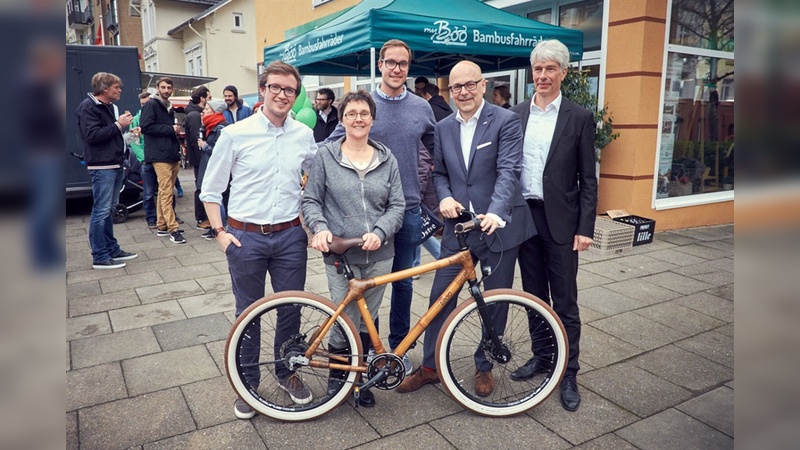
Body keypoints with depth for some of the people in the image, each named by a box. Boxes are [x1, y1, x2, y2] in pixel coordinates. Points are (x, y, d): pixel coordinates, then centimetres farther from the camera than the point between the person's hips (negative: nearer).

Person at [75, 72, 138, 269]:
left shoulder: (110, 106, 18)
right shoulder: (88, 107, -9)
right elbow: (92, 135, -20)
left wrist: (123, 125, 7)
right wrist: (118, 125, -15)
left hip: (115, 165, 9)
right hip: (102, 167, -9)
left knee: (108, 210, 14)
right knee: (101, 211, -6)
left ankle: (112, 249, 21)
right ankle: (100, 257, -2)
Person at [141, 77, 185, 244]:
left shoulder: (169, 107, 22)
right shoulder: (151, 105, -4)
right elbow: (145, 127, -15)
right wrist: (170, 129, -13)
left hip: (172, 155, 8)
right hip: (160, 156, -8)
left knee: (165, 192, 11)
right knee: (166, 192, -11)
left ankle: (161, 226, 17)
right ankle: (173, 229, -12)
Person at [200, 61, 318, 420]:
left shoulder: (304, 135, 2)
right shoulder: (235, 134, -5)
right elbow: (211, 190, 1)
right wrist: (220, 232, -5)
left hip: (291, 236, 2)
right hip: (245, 238, -2)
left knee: (291, 310, 11)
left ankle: (287, 372, 34)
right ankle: (247, 383, 29)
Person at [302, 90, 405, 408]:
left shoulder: (387, 159, 6)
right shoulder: (326, 156, 1)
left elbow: (397, 205, 3)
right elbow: (311, 201, 2)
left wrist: (380, 231, -14)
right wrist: (320, 227, -17)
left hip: (379, 255, 2)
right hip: (341, 255, -2)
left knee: (367, 321, 12)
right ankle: (337, 375, 25)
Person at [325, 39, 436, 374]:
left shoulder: (421, 108, 4)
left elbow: (439, 152, 14)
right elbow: (331, 146, 1)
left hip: (407, 209, 2)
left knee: (402, 282, 12)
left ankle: (398, 347, 27)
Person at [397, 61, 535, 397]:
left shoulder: (506, 121, -7)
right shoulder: (443, 128, 9)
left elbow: (508, 171, -18)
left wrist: (495, 213, -34)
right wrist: (444, 197, -7)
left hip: (498, 227, -3)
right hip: (457, 227, 3)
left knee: (495, 302, 10)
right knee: (440, 298, 5)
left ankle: (484, 366, 29)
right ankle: (430, 366, 23)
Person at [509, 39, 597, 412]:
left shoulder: (579, 118, -2)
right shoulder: (515, 115, 6)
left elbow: (587, 180, -3)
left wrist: (585, 228, -9)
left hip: (560, 220, -3)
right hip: (523, 215, 3)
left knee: (565, 302, 3)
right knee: (534, 295, 15)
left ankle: (568, 374, 17)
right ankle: (541, 356, 32)